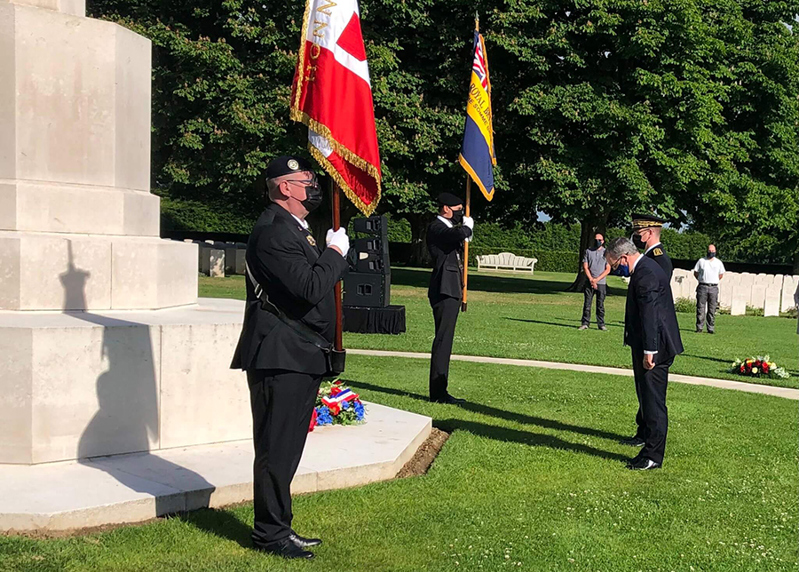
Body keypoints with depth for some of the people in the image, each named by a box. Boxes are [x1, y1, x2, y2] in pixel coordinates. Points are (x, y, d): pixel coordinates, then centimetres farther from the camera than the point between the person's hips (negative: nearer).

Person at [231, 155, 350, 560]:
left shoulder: (294, 229, 17)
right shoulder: (273, 231, -17)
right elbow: (310, 288, -25)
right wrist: (335, 253, -11)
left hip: (299, 359, 10)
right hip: (280, 358, -10)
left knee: (284, 448, 16)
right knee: (276, 449, -2)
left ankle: (277, 527, 26)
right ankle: (270, 534, 9)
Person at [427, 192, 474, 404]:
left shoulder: (449, 228, 21)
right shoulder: (436, 228, -11)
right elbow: (457, 235, -30)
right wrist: (467, 226, -12)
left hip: (451, 291, 11)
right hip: (444, 291, -11)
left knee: (445, 341, 12)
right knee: (442, 340, -10)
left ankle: (440, 390, 17)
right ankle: (438, 393, -8)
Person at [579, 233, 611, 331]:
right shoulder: (588, 251, 8)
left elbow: (608, 270, 1)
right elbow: (585, 267, 4)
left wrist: (597, 279, -8)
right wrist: (591, 280, -7)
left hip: (601, 283, -1)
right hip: (589, 282, 1)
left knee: (600, 304, 2)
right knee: (587, 303, 0)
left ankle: (601, 324, 7)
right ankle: (585, 323, 3)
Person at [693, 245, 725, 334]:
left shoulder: (719, 262, 12)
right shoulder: (701, 261, 8)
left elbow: (721, 275, 21)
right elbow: (695, 273, 12)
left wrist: (714, 281, 12)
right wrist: (702, 280, 5)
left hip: (713, 287, 1)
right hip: (702, 287, -1)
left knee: (712, 309, 0)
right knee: (700, 308, -5)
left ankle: (711, 328, 3)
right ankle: (699, 328, -2)